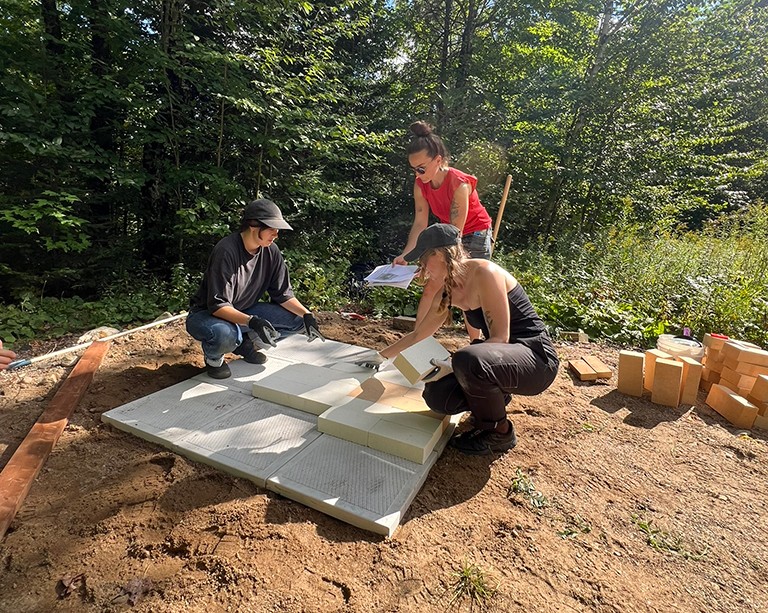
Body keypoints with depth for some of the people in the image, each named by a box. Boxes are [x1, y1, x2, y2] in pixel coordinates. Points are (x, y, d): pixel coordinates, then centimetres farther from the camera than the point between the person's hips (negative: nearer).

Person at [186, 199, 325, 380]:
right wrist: (252, 321, -44)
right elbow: (218, 306, -30)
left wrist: (307, 315, -17)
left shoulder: (271, 252, -8)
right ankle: (213, 358, -3)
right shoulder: (226, 251, -27)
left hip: (244, 312, 6)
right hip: (207, 314, -6)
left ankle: (246, 343, 8)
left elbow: (283, 294, -3)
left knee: (297, 319, -10)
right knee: (225, 335, -41)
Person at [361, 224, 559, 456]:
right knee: (437, 396, -11)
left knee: (467, 360, -37)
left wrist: (452, 365, -29)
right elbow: (418, 334, 16)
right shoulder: (448, 291, 4)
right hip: (501, 354, 7)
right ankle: (496, 399, 15)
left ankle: (500, 433, -9)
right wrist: (382, 356, 22)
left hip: (537, 357, -7)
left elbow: (500, 337, -22)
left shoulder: (484, 273, -21)